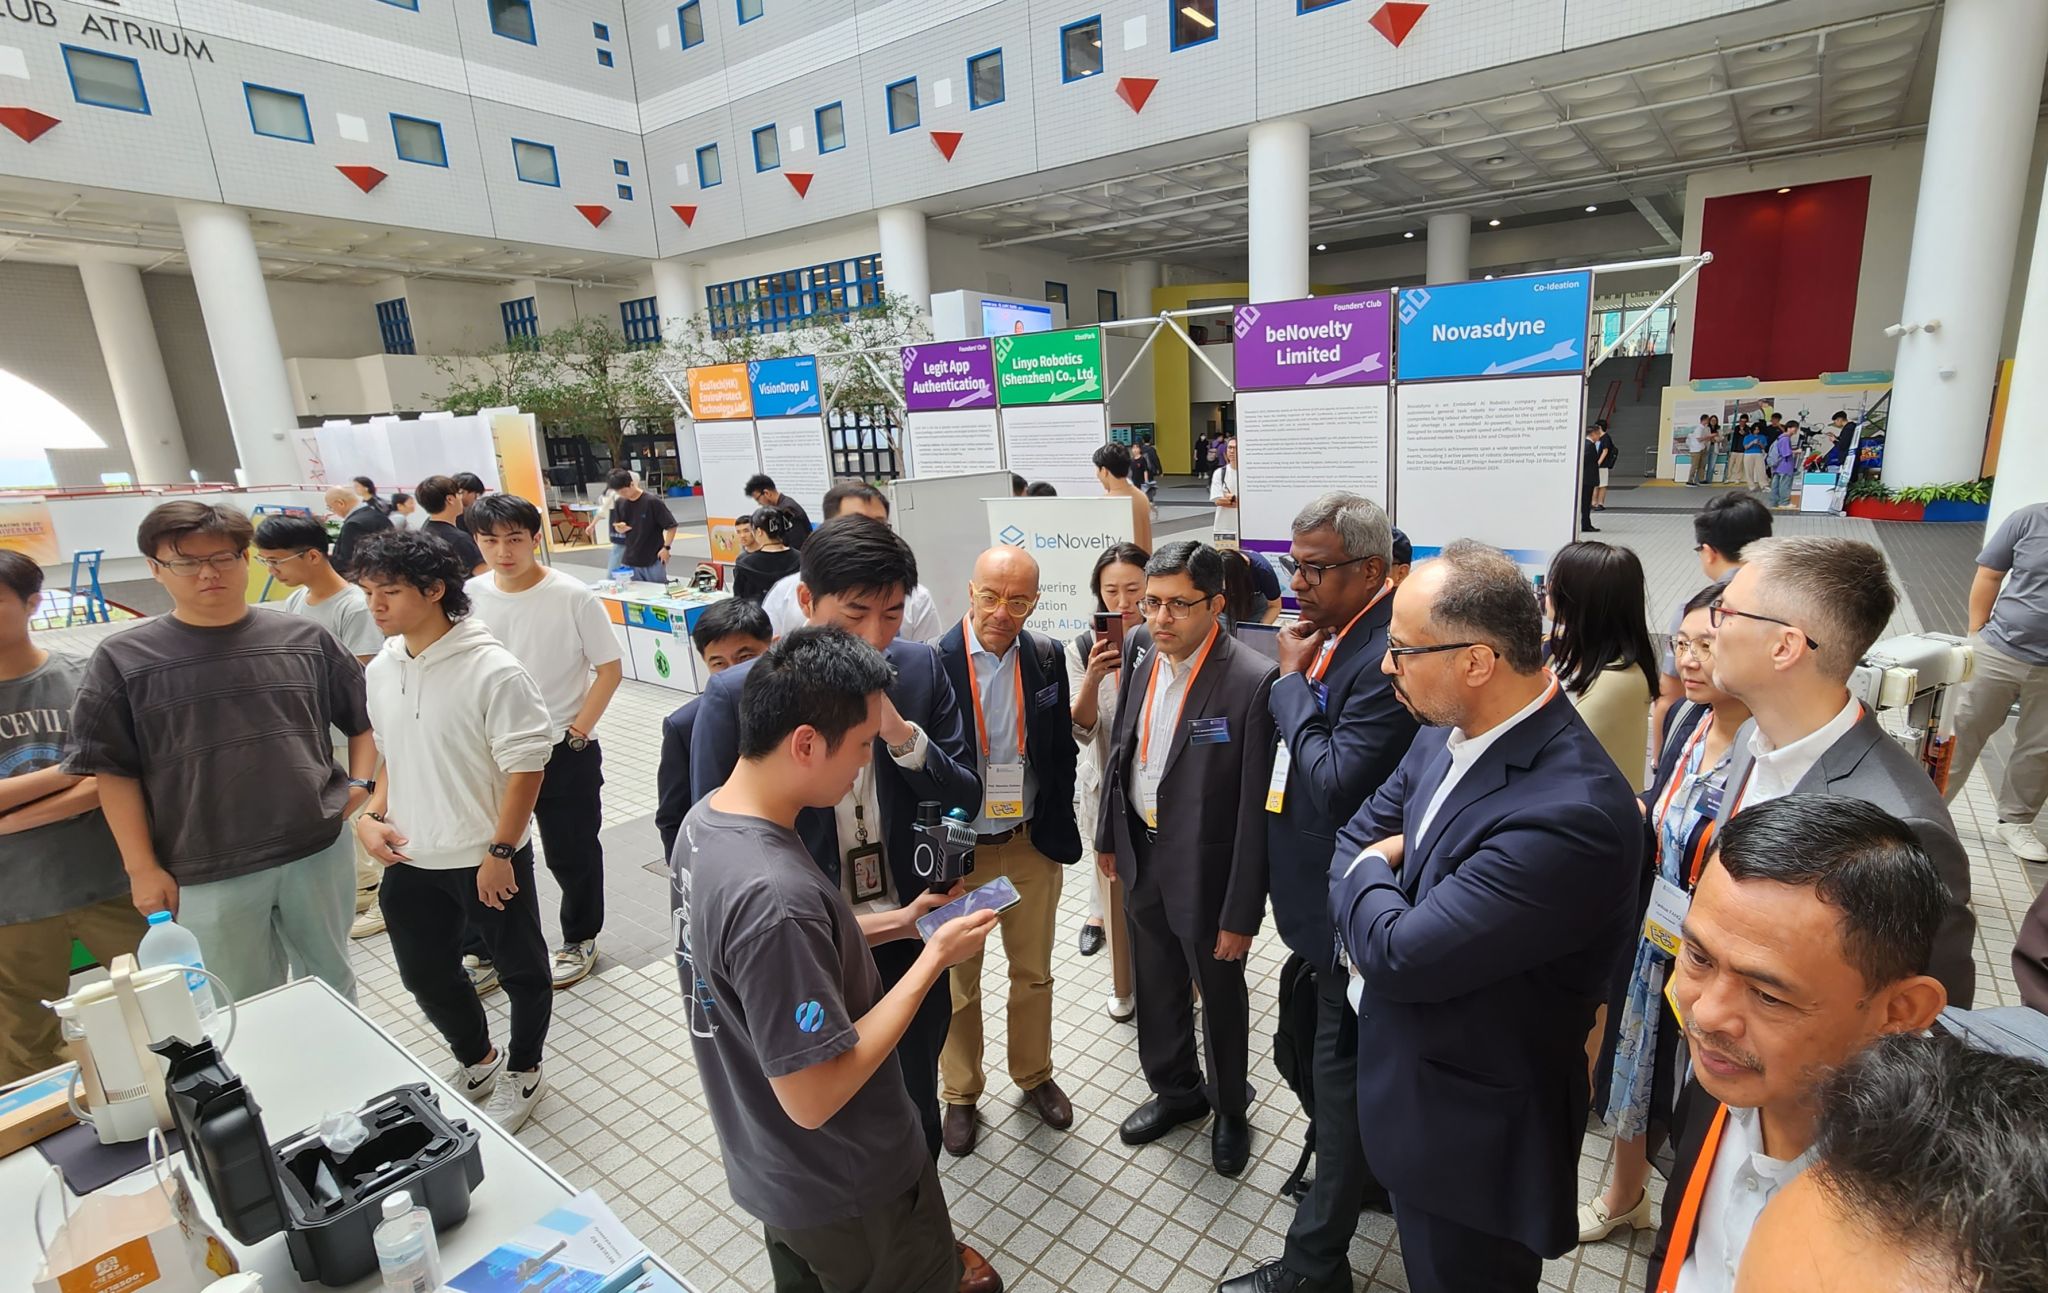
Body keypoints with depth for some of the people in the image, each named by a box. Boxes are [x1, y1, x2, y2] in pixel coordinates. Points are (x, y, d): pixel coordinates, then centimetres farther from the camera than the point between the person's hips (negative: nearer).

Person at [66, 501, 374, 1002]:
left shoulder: (305, 639, 1)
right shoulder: (124, 659, -3)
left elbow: (364, 716, 11)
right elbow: (115, 773, 0)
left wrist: (360, 782, -1)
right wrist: (142, 868, -2)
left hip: (321, 851, 1)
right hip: (208, 875, -1)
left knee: (333, 981, 19)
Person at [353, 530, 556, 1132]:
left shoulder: (492, 670, -21)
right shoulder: (382, 669, 2)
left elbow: (526, 765, -19)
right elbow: (393, 758, 15)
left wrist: (501, 851, -18)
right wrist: (371, 816, 0)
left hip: (486, 858, -7)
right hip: (408, 858, 7)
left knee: (520, 970, 13)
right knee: (424, 972, 21)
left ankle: (524, 1071, 37)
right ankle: (477, 1060, 46)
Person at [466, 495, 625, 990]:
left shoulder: (573, 596, -14)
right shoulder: (471, 596, -3)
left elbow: (609, 670, -10)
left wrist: (575, 734, -12)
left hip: (565, 751, -3)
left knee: (571, 854, 11)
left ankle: (580, 939, 33)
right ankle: (484, 951, 33)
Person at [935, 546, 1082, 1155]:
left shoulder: (1047, 658, -4)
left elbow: (1063, 751, 5)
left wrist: (1058, 832, 3)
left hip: (1031, 847, 3)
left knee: (1034, 972, 21)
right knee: (958, 983, 17)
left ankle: (1034, 1074, 45)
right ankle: (960, 1092, 40)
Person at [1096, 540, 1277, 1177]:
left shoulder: (1253, 680, -25)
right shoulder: (1140, 649, -5)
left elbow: (1255, 809, -21)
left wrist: (1241, 915, -16)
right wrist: (1109, 832, 12)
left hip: (1204, 865, -5)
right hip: (1143, 854, 6)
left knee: (1221, 994, 18)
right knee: (1156, 987, 24)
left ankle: (1230, 1109, 46)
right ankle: (1175, 1090, 51)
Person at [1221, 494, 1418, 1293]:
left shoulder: (1385, 657, -27)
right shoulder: (1336, 636, 1)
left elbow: (1332, 786, -30)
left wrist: (1294, 680, -24)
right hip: (1331, 891, 9)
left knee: (1341, 1069, 7)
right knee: (1358, 1058, 27)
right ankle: (1377, 1176, 51)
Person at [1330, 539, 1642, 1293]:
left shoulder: (1570, 813, -33)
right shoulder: (1449, 734, -6)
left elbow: (1398, 956, -30)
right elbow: (1356, 836, 6)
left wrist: (1367, 872, -11)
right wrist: (1373, 927, -13)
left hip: (1472, 1136, -7)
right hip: (1399, 1082, 8)